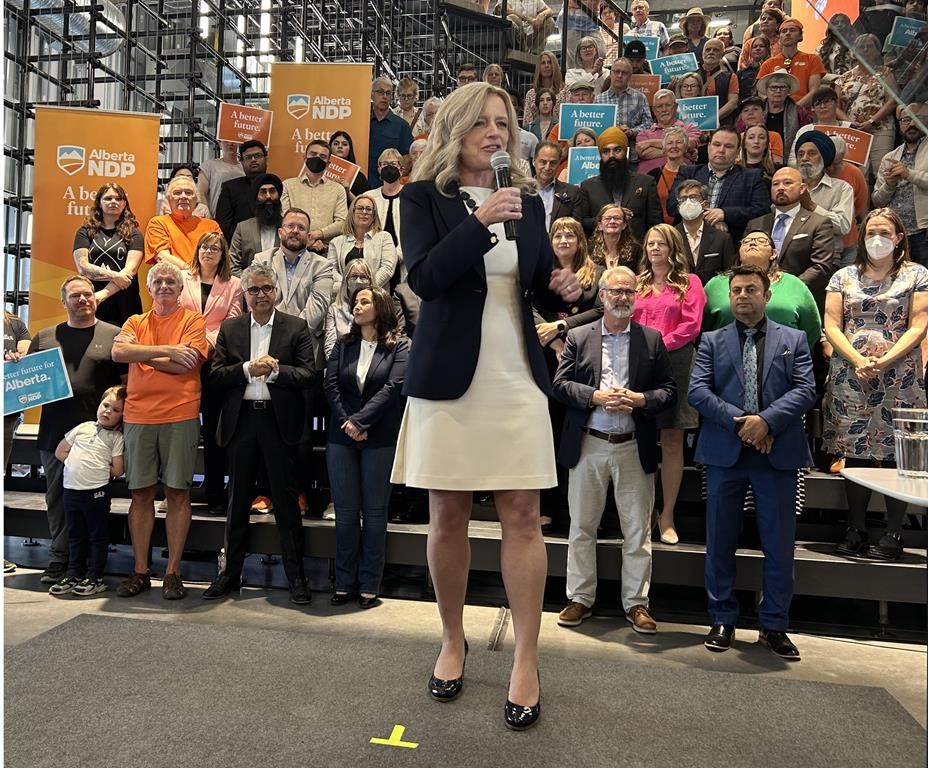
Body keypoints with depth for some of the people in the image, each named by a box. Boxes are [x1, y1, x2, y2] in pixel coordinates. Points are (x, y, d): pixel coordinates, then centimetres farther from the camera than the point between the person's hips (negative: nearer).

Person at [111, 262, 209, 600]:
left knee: (177, 493, 2)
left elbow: (186, 363, -11)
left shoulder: (193, 320, 3)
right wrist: (167, 350, -12)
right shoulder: (136, 322, 13)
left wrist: (140, 352, -2)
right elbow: (118, 352, -6)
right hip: (138, 417, 3)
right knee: (141, 493, 7)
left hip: (180, 417, -3)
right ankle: (140, 570, 17)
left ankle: (173, 572, 11)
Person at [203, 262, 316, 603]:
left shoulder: (296, 328, 2)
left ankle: (296, 575, 13)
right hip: (240, 421, 3)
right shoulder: (229, 329, 9)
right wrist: (248, 368, -14)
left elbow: (307, 376, -5)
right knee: (238, 499, 13)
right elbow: (216, 376, 1)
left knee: (285, 499, 3)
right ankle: (230, 572, 26)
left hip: (279, 421, -2)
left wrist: (275, 370, -19)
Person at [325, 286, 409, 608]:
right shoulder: (343, 344, 12)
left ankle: (370, 585, 12)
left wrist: (359, 420, -15)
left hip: (380, 439, -3)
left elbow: (393, 387, -10)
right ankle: (344, 582, 16)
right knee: (345, 511, 6)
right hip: (342, 437, 3)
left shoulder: (399, 346, 1)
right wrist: (346, 423, -10)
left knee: (374, 512, 3)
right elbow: (330, 385, 3)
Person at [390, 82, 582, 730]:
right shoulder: (425, 197, 2)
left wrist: (565, 288, -4)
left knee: (523, 517, -1)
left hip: (516, 377, 3)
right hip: (448, 376, -2)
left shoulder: (527, 200, 12)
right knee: (448, 518, 7)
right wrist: (480, 221, -23)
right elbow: (424, 277, -13)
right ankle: (453, 642, 27)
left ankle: (527, 662, 11)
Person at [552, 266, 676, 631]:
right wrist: (596, 397, -15)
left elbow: (669, 390, 3)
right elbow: (560, 384, -1)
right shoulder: (578, 337, 5)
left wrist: (639, 400, -15)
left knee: (637, 530, 7)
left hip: (634, 448, 0)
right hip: (588, 446, 0)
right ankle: (580, 598, 22)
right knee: (582, 526, 9)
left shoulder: (652, 340, 5)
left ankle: (636, 602, 20)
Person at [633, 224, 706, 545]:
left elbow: (691, 325, -3)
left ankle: (667, 515, 7)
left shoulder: (689, 282, 8)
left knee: (672, 441, 0)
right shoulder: (637, 283, 17)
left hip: (675, 363, -2)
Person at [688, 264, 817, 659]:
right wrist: (738, 421, -15)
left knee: (779, 544, 6)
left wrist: (767, 420, -17)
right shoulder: (712, 341, 9)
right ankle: (722, 619, 21)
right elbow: (698, 391, -3)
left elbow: (805, 390, -2)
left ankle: (774, 626, 21)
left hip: (778, 453, 0)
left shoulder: (793, 340, 9)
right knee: (720, 542, 7)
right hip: (724, 452, 0)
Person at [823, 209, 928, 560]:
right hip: (850, 376, 2)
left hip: (900, 377, -2)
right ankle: (856, 529, 12)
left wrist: (884, 361, -15)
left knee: (897, 454, -2)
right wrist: (857, 360, -11)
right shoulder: (844, 277, 13)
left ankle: (893, 534, 7)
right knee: (855, 453, 3)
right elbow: (831, 325, 4)